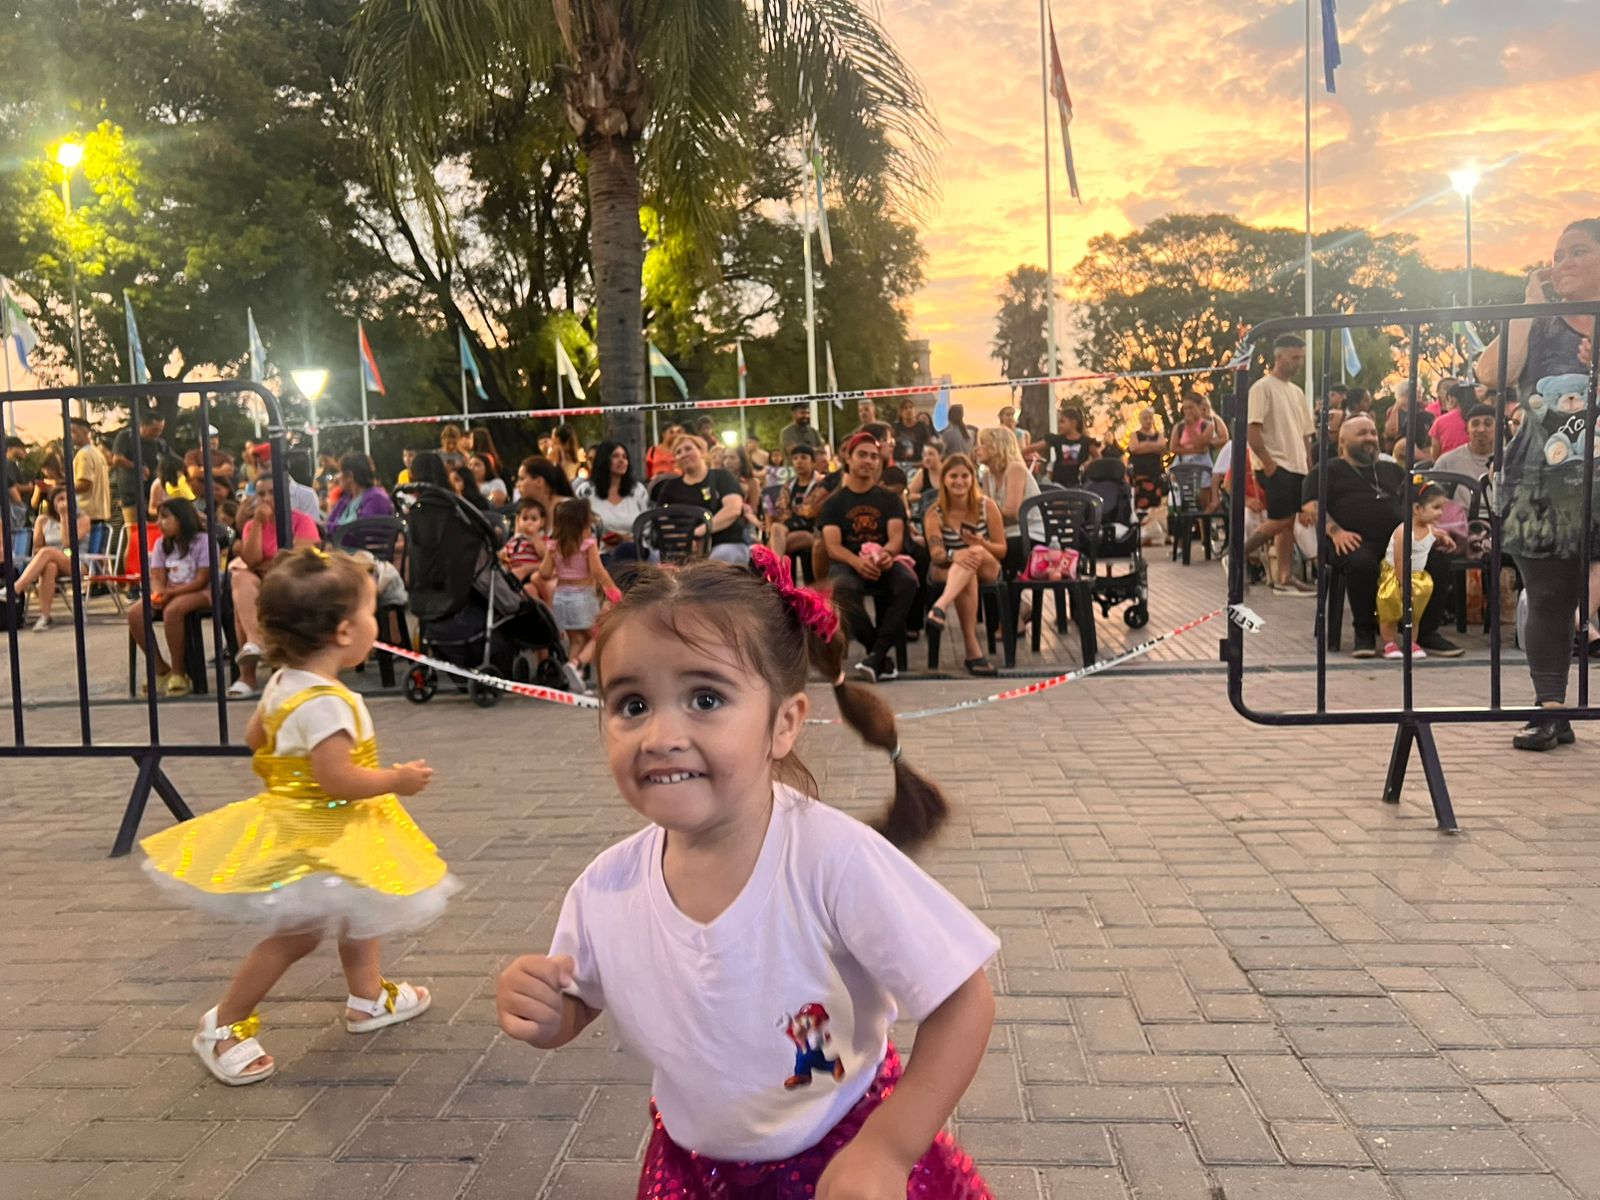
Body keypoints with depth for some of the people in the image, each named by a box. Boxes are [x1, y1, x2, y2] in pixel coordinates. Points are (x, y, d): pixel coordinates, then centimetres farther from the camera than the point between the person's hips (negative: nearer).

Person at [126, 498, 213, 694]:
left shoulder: (203, 541, -8)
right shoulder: (162, 544, 12)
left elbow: (202, 580, -14)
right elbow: (157, 578, 4)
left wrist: (170, 592, -23)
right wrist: (157, 594, -20)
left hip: (200, 592, -7)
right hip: (169, 593, 7)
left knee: (172, 610, -37)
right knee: (134, 613, -19)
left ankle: (178, 673, -24)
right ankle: (161, 670, -7)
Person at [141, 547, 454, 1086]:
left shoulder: (284, 681, -1)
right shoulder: (323, 702, -32)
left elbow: (255, 736, 13)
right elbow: (339, 779, -32)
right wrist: (397, 779, -20)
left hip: (314, 826, 11)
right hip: (314, 837, -11)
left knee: (354, 912, 23)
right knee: (295, 935, 1)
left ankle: (369, 998, 40)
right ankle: (223, 1026, 16)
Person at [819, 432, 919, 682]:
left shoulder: (889, 499, 14)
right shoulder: (834, 502, 10)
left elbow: (896, 538, 0)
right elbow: (833, 546, -3)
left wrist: (886, 554, -27)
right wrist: (858, 562, -26)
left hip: (883, 562, 1)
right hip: (848, 564, -1)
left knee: (908, 581, -34)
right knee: (840, 587, -38)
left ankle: (877, 654, -30)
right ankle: (883, 652, -25)